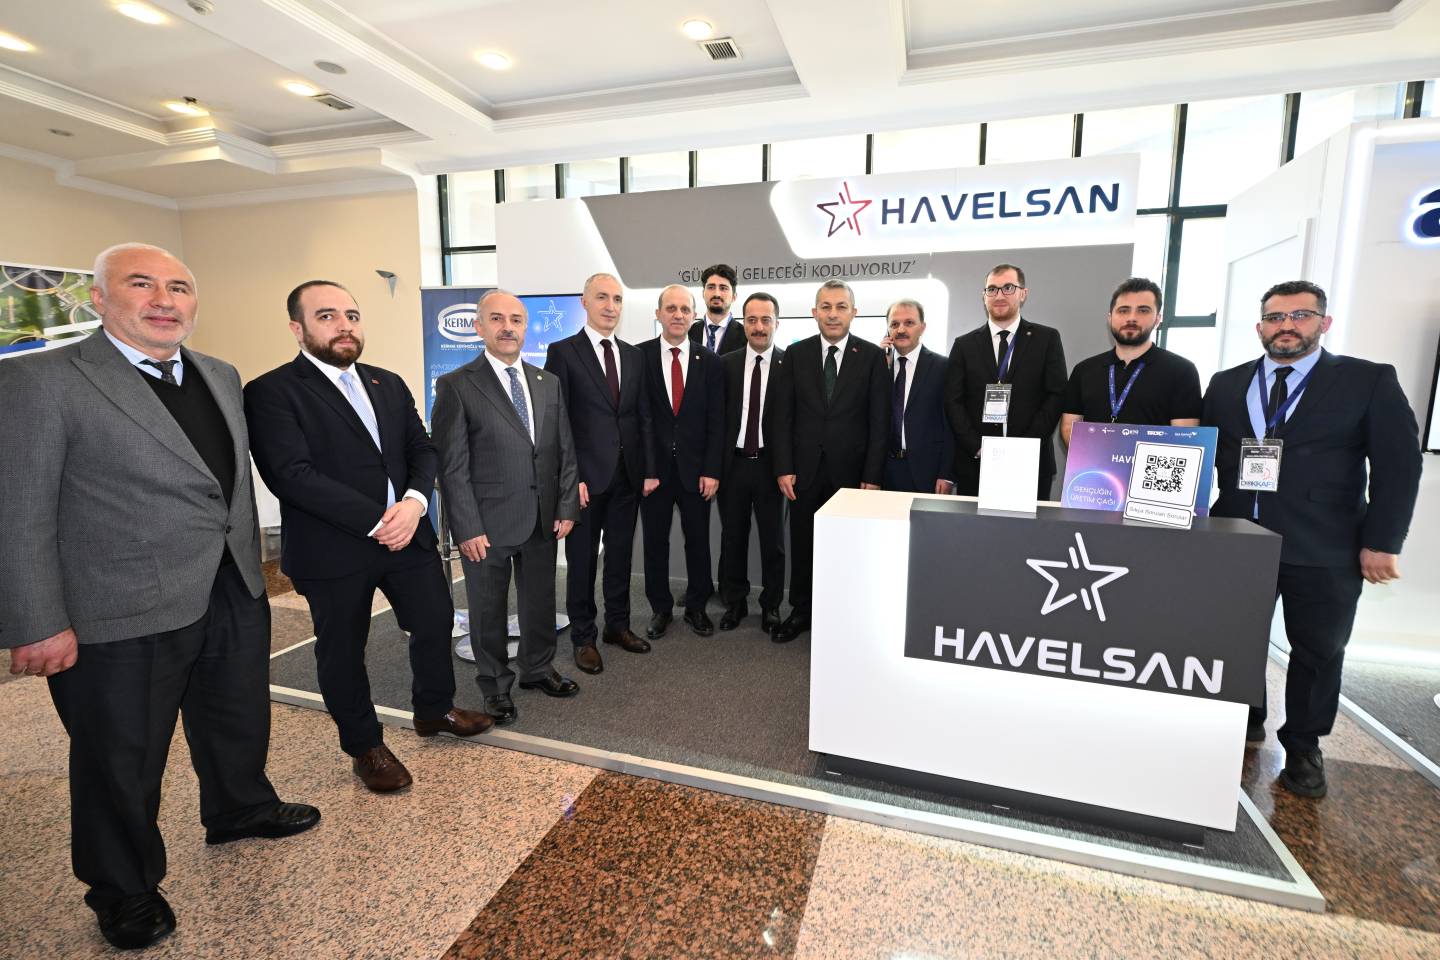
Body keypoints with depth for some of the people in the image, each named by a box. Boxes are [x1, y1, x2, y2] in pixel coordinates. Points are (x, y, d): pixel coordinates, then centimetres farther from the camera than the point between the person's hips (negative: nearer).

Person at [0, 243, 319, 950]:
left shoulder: (220, 377, 7)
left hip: (235, 599, 6)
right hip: (123, 618, -5)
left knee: (238, 724, 24)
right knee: (123, 766, 14)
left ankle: (241, 810, 51)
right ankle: (124, 892, 38)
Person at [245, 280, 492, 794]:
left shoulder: (389, 383, 9)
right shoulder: (271, 392, -10)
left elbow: (423, 449, 5)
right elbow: (292, 475, -20)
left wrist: (414, 501, -15)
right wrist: (377, 521, -22)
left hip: (407, 534, 6)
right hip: (332, 550, -5)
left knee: (436, 621, 15)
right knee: (342, 651, 12)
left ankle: (434, 709, 42)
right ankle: (365, 747, 34)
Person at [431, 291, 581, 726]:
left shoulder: (548, 384, 8)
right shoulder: (456, 386, -7)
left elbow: (565, 450, 8)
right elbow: (451, 466, -10)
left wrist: (566, 507, 2)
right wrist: (467, 528, -14)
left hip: (544, 519, 4)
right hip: (489, 523, -4)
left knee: (541, 599, 18)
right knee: (489, 608, 12)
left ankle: (538, 668, 40)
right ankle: (495, 686, 32)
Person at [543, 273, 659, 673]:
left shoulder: (633, 355, 11)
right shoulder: (563, 351, -4)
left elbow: (643, 416, 10)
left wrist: (649, 470, 5)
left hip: (627, 475, 5)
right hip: (587, 475, -4)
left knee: (621, 554, 14)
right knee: (582, 558, 8)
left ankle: (618, 625, 30)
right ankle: (583, 637, 22)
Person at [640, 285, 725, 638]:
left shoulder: (710, 361, 2)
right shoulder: (639, 356, -2)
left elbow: (716, 421, 1)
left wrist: (711, 470, -5)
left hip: (696, 468, 1)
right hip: (653, 466, -1)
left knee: (698, 541, 10)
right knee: (655, 542, 10)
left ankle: (697, 607, 28)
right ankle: (660, 608, 27)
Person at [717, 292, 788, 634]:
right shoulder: (726, 363, 4)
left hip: (770, 464, -2)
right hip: (733, 463, 2)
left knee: (773, 540, 10)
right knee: (732, 538, 13)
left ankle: (771, 606, 27)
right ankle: (735, 602, 30)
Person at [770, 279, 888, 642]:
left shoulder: (873, 356, -1)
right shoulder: (796, 354, 4)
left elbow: (879, 422, -3)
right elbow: (783, 415, 2)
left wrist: (873, 476, -8)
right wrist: (783, 468, -4)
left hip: (850, 471, -1)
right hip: (805, 470, 2)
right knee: (802, 546, 11)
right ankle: (800, 612, 28)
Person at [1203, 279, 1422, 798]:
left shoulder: (1371, 381, 1)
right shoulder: (1226, 385, 8)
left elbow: (1398, 466, -2)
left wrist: (1381, 543, -8)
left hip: (1325, 553, -2)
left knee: (1318, 653, 10)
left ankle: (1303, 747, 28)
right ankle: (1245, 723, 33)